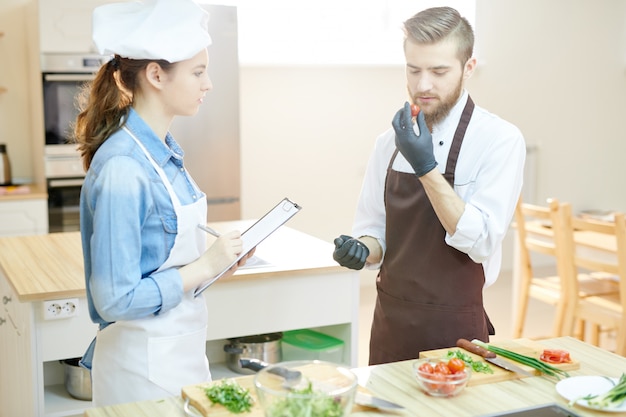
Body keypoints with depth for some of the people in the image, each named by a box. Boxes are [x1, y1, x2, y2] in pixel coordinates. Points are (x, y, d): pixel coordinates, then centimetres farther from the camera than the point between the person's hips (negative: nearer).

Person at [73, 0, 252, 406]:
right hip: (145, 365, -8)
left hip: (180, 352, 9)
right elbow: (115, 300, -24)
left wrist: (219, 258, 0)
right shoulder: (123, 168, -24)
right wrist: (205, 267, -18)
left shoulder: (164, 151, 4)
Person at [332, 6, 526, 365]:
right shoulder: (391, 141, 3)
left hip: (453, 327, -4)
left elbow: (480, 241, -19)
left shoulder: (501, 140, -12)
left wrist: (427, 167, -26)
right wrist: (363, 250, -12)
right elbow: (374, 227, 10)